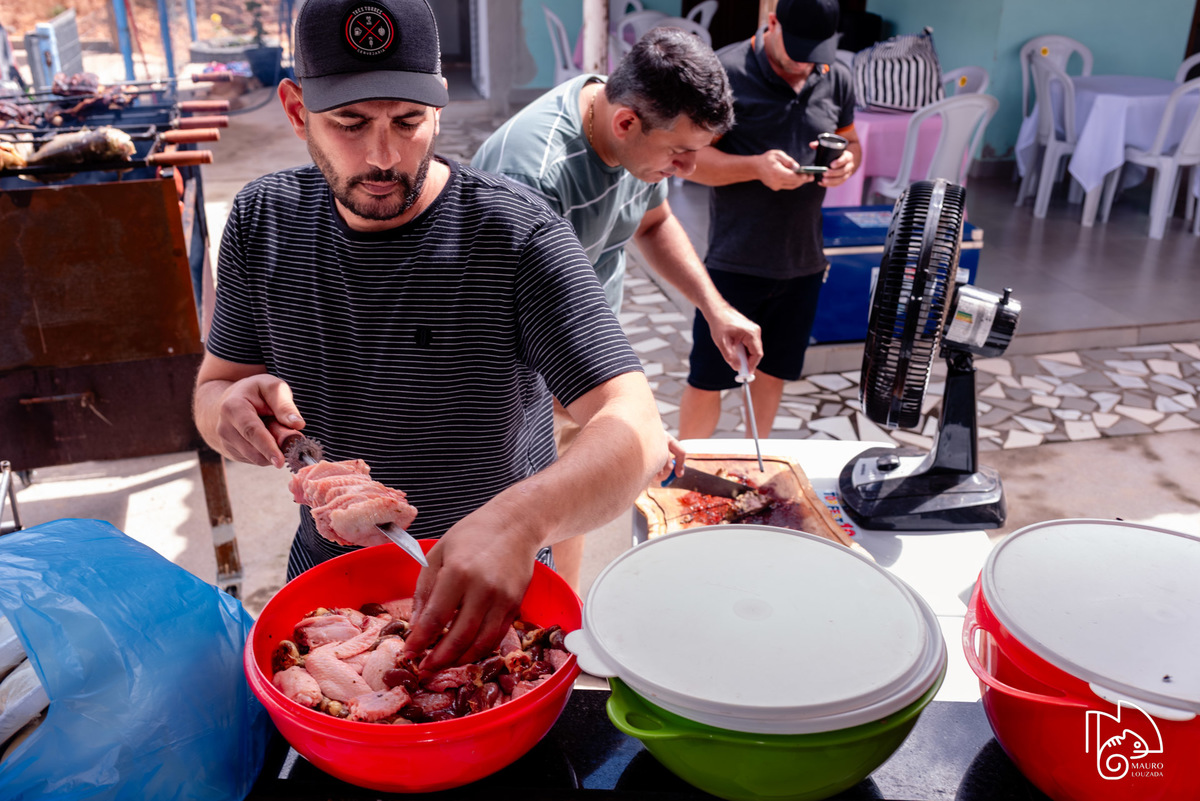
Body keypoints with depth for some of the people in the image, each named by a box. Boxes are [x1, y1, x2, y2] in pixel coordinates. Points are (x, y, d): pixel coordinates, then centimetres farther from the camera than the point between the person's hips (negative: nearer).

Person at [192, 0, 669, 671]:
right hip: (323, 572, 4)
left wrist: (519, 520, -53)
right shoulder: (262, 221, -10)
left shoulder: (516, 233, -26)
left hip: (488, 593, -3)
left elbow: (636, 429, -34)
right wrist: (235, 405, -25)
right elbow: (212, 390, 0)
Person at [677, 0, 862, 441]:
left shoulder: (836, 78, 6)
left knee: (773, 372, 17)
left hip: (802, 260, 5)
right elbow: (690, 157, -12)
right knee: (707, 380, 2)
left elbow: (851, 141, 18)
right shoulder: (726, 71, -10)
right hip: (734, 261, -5)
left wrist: (846, 160, -7)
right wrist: (756, 166, -27)